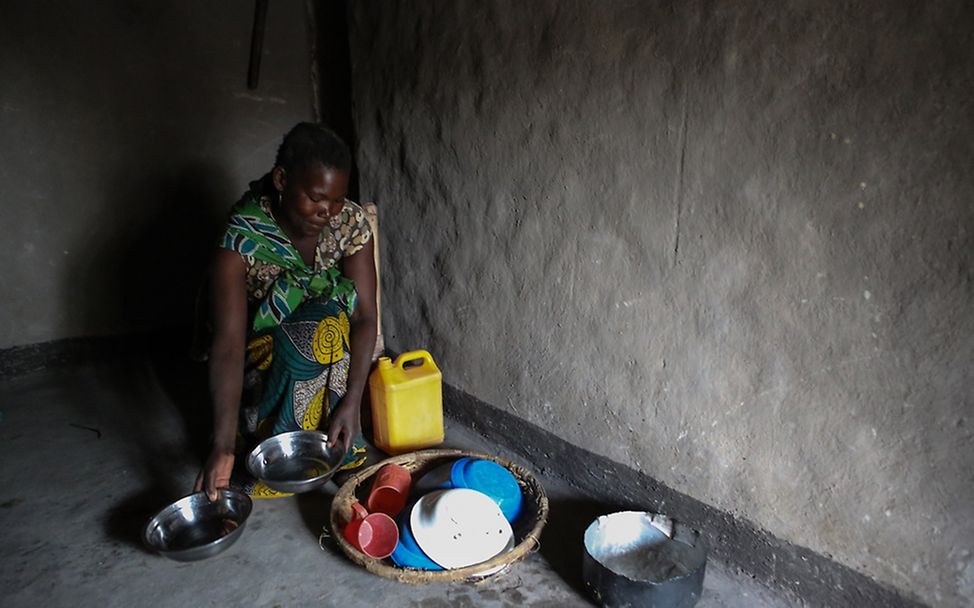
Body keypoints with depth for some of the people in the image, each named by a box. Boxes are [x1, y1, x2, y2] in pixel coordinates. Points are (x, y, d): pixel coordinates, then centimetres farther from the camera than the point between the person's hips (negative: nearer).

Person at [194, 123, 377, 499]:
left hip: (330, 341, 3)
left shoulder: (351, 223, -18)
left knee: (327, 329, -31)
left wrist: (352, 401, -33)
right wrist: (223, 447, -43)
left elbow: (364, 315, -22)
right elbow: (228, 344, -34)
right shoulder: (242, 240, -26)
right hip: (262, 355, -3)